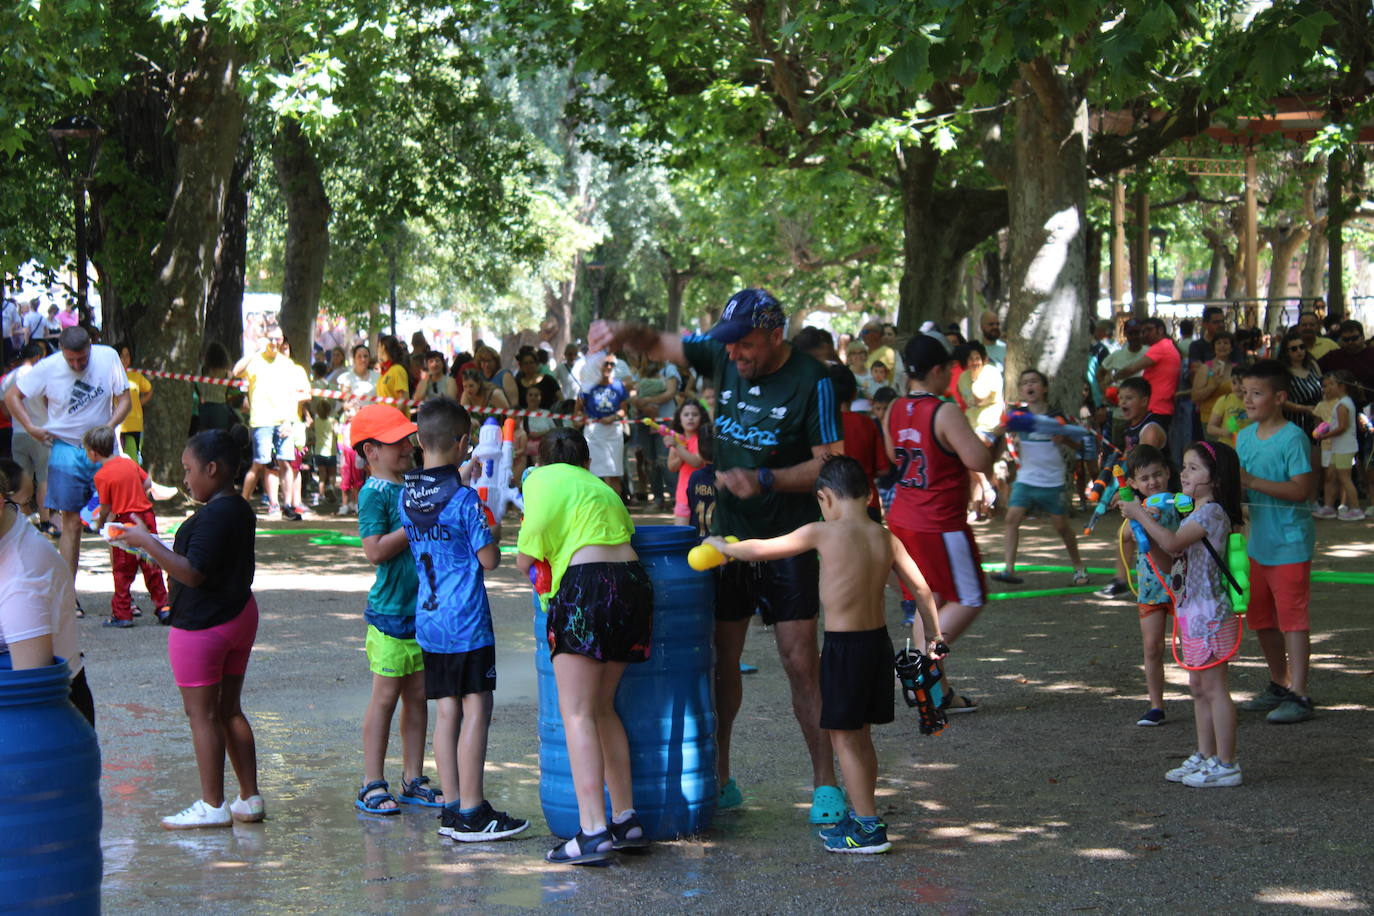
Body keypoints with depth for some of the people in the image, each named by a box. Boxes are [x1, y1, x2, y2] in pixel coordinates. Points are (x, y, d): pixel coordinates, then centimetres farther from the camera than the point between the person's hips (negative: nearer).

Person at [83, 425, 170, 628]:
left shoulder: (102, 476, -12)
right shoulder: (129, 462, 5)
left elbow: (106, 507, -8)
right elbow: (148, 484, 9)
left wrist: (100, 523, 10)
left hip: (124, 522, -5)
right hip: (146, 516, 5)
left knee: (123, 571, 4)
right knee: (151, 566, 12)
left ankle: (122, 614, 7)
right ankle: (163, 606, 12)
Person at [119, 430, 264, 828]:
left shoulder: (213, 515, -22)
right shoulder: (241, 510, 9)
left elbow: (193, 573, -26)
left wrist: (148, 542, -21)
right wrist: (162, 548, 20)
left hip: (202, 626, -10)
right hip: (240, 615, 10)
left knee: (202, 713, -1)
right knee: (229, 710, 15)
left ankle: (212, 806, 2)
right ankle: (249, 799, 17)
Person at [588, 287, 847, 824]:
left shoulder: (811, 381, -13)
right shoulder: (722, 356, 0)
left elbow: (829, 463, -13)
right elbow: (658, 346, 7)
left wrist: (764, 480, -25)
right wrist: (622, 334, -16)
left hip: (787, 541, -5)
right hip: (728, 534, 5)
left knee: (801, 664, -5)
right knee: (720, 660, 7)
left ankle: (825, 785, 5)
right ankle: (718, 780, 18)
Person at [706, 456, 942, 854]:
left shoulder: (823, 533, -13)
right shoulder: (886, 539, 2)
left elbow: (759, 551, -6)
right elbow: (921, 588, 9)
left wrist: (724, 547, 13)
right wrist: (932, 633, 24)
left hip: (843, 647, -7)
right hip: (878, 641, 7)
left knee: (843, 736, 3)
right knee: (860, 736, 19)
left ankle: (869, 827, 3)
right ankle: (859, 816, 29)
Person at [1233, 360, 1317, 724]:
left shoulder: (1292, 438, -14)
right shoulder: (1244, 438, 10)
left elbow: (1301, 489, -22)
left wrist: (1253, 482, -26)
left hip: (1289, 544, -8)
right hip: (1258, 542, 8)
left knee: (1291, 617, -8)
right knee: (1260, 618, 15)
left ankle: (1298, 695, -6)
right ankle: (1279, 685, 29)